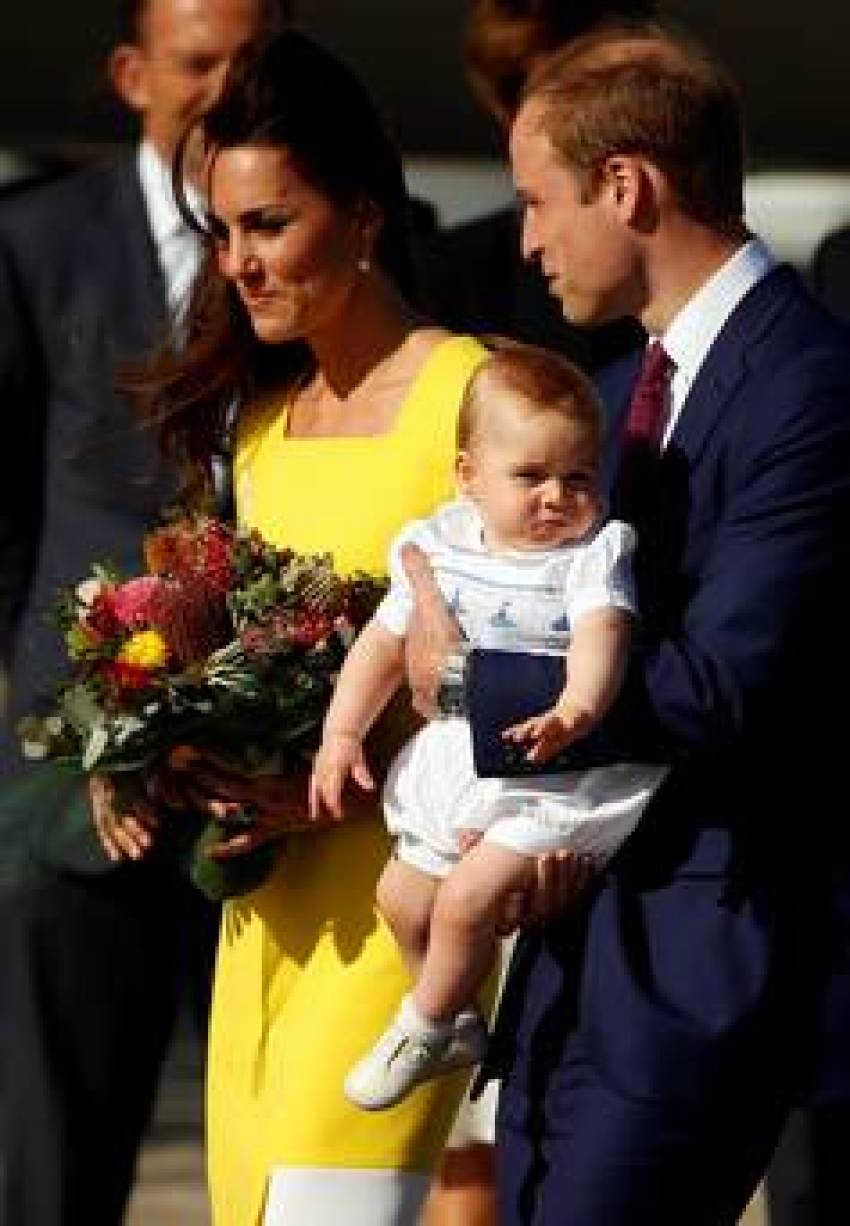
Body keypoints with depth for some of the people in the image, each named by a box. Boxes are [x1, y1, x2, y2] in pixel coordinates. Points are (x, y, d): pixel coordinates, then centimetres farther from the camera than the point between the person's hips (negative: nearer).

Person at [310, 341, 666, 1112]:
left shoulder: (594, 554, -12)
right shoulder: (441, 550, 3)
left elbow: (601, 634, -30)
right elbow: (384, 646, 12)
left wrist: (578, 709, -50)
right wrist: (342, 733, 3)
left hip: (549, 769, -7)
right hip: (454, 762, 7)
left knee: (470, 896, -18)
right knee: (404, 897, 16)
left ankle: (421, 1031, 7)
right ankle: (462, 1025, 39)